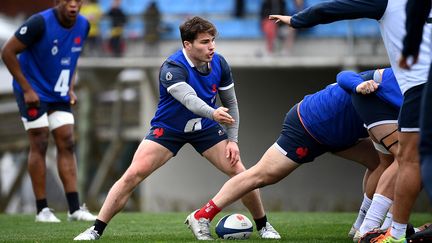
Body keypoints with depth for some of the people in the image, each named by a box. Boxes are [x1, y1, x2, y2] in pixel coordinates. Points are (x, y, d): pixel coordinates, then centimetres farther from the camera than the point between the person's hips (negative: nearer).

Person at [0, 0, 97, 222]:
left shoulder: (83, 25, -2)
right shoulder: (40, 23, -22)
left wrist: (70, 88, 8)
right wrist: (26, 89, -17)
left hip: (59, 95, 6)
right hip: (34, 93, -6)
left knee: (67, 144, 1)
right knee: (39, 145, -5)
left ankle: (74, 208, 2)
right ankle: (42, 210, 1)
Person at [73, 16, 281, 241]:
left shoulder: (219, 63, -13)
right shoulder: (172, 68, -30)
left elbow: (230, 103, 0)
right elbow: (189, 98, -49)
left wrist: (232, 140, -7)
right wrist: (212, 113, -68)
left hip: (206, 128, 4)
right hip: (167, 128, -4)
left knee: (240, 173, -8)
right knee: (133, 175, -18)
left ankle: (263, 227, 16)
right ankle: (96, 230, -9)